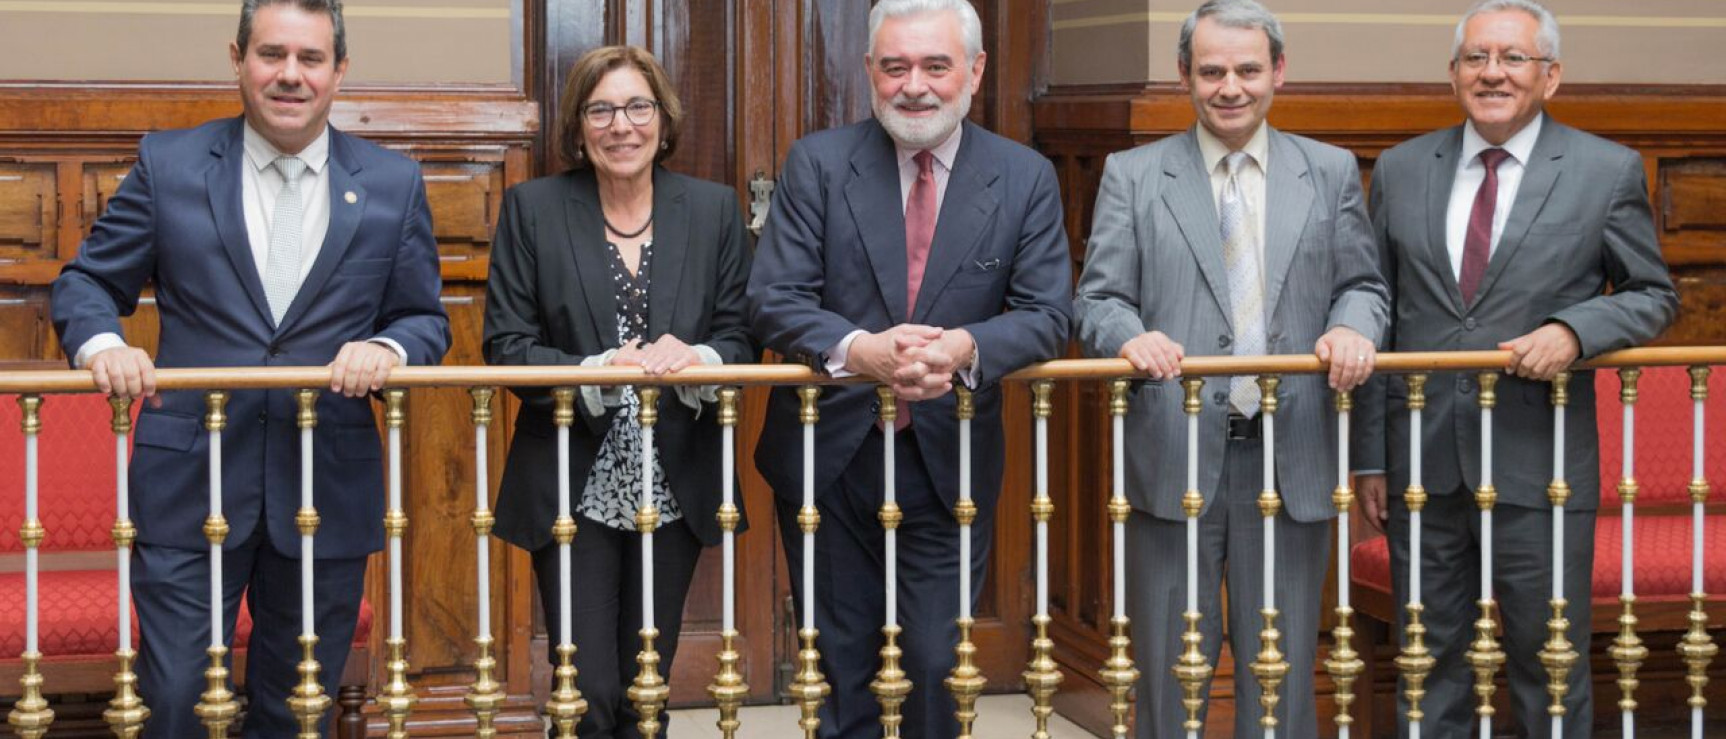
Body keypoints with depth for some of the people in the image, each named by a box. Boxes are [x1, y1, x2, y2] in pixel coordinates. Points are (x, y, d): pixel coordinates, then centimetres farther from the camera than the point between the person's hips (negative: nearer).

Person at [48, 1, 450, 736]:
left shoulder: (393, 184, 6)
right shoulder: (169, 164, 3)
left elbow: (425, 319, 9)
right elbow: (88, 283, 7)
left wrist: (386, 346, -14)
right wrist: (101, 343, -15)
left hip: (327, 495, 2)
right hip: (189, 487, -1)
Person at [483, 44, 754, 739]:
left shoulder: (713, 209, 4)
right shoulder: (532, 208, -2)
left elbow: (741, 339, 2)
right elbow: (506, 345, -5)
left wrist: (696, 359, -21)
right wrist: (595, 373, -22)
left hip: (674, 490, 2)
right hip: (573, 491, -2)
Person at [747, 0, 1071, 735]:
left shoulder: (1025, 178, 1)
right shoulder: (817, 163, -2)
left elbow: (1047, 314, -5)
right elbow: (774, 301, -8)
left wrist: (966, 347, -26)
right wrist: (858, 350, -28)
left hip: (948, 462, 0)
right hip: (829, 456, 0)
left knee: (936, 670, 2)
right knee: (841, 673, 9)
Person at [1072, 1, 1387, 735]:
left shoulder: (1331, 172, 10)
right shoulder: (1132, 176, 5)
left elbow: (1361, 285, 12)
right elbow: (1098, 300, 1)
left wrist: (1353, 326, -12)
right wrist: (1130, 336, -21)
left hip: (1290, 462, 1)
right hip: (1176, 460, -1)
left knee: (1281, 671, 7)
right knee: (1170, 672, 4)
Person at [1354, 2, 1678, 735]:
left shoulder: (1608, 172, 0)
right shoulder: (1401, 170, 7)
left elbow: (1652, 295, 6)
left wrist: (1573, 330, -15)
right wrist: (1368, 455, 7)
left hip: (1539, 462, -2)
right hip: (1423, 459, 3)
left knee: (1550, 660, 4)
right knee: (1431, 663, 9)